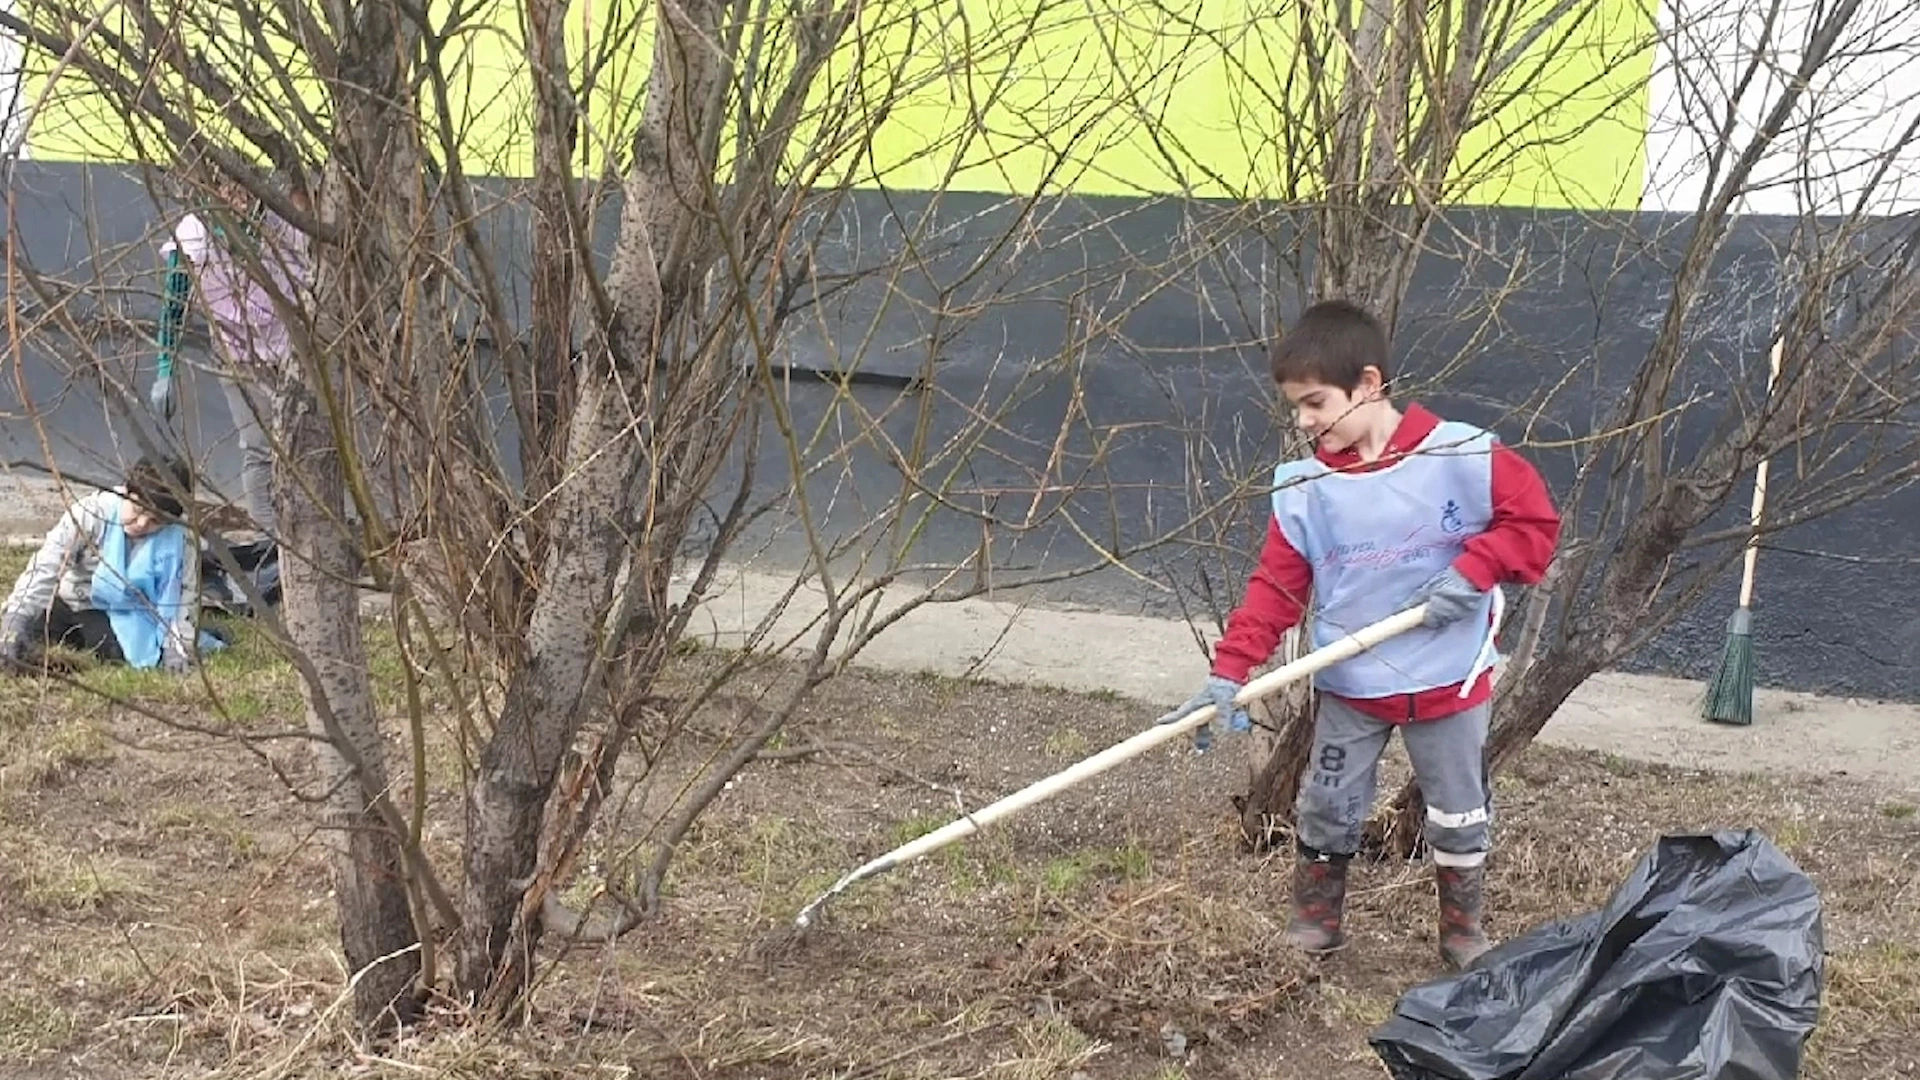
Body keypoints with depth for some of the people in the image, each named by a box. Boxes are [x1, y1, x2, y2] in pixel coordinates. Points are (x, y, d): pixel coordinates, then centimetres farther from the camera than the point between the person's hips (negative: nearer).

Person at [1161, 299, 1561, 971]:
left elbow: (1535, 520, -8)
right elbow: (1274, 587, -8)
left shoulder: (1464, 456, -15)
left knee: (1459, 815, 12)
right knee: (1327, 811, 10)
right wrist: (1230, 672, -16)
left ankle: (1463, 933, 33)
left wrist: (1471, 571, -21)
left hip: (1450, 679, -2)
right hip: (1347, 685, 2)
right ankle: (1315, 922, 31)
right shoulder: (1302, 487, -7)